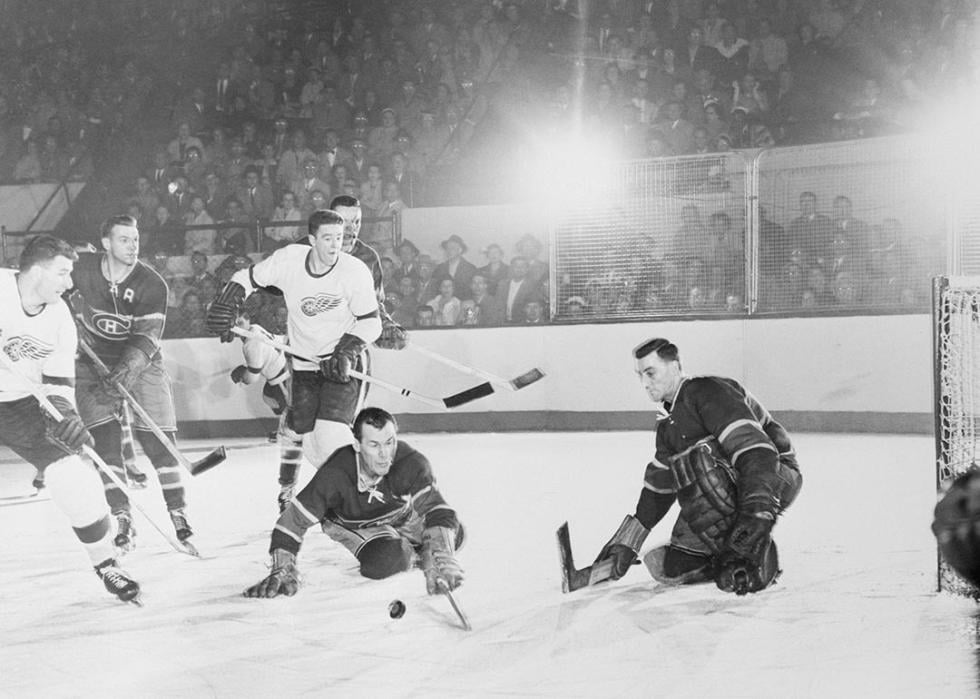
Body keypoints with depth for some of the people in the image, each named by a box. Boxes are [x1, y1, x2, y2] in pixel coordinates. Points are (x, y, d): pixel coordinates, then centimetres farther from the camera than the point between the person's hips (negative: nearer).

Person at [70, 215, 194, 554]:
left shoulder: (152, 285, -17)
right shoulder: (81, 270, -13)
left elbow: (145, 340, -23)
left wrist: (123, 374, -36)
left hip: (140, 363, 0)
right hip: (93, 364, 0)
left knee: (158, 441, -3)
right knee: (105, 440, -11)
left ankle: (178, 514, 12)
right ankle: (123, 522, -4)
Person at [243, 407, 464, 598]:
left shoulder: (412, 463, -37)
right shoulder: (336, 474, -38)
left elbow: (436, 508, -45)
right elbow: (293, 521, -32)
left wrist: (442, 562, -61)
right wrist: (282, 572, -41)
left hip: (401, 513, 2)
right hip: (352, 525, -2)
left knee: (453, 534, -11)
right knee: (384, 562, -27)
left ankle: (413, 550, 23)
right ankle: (407, 554, 12)